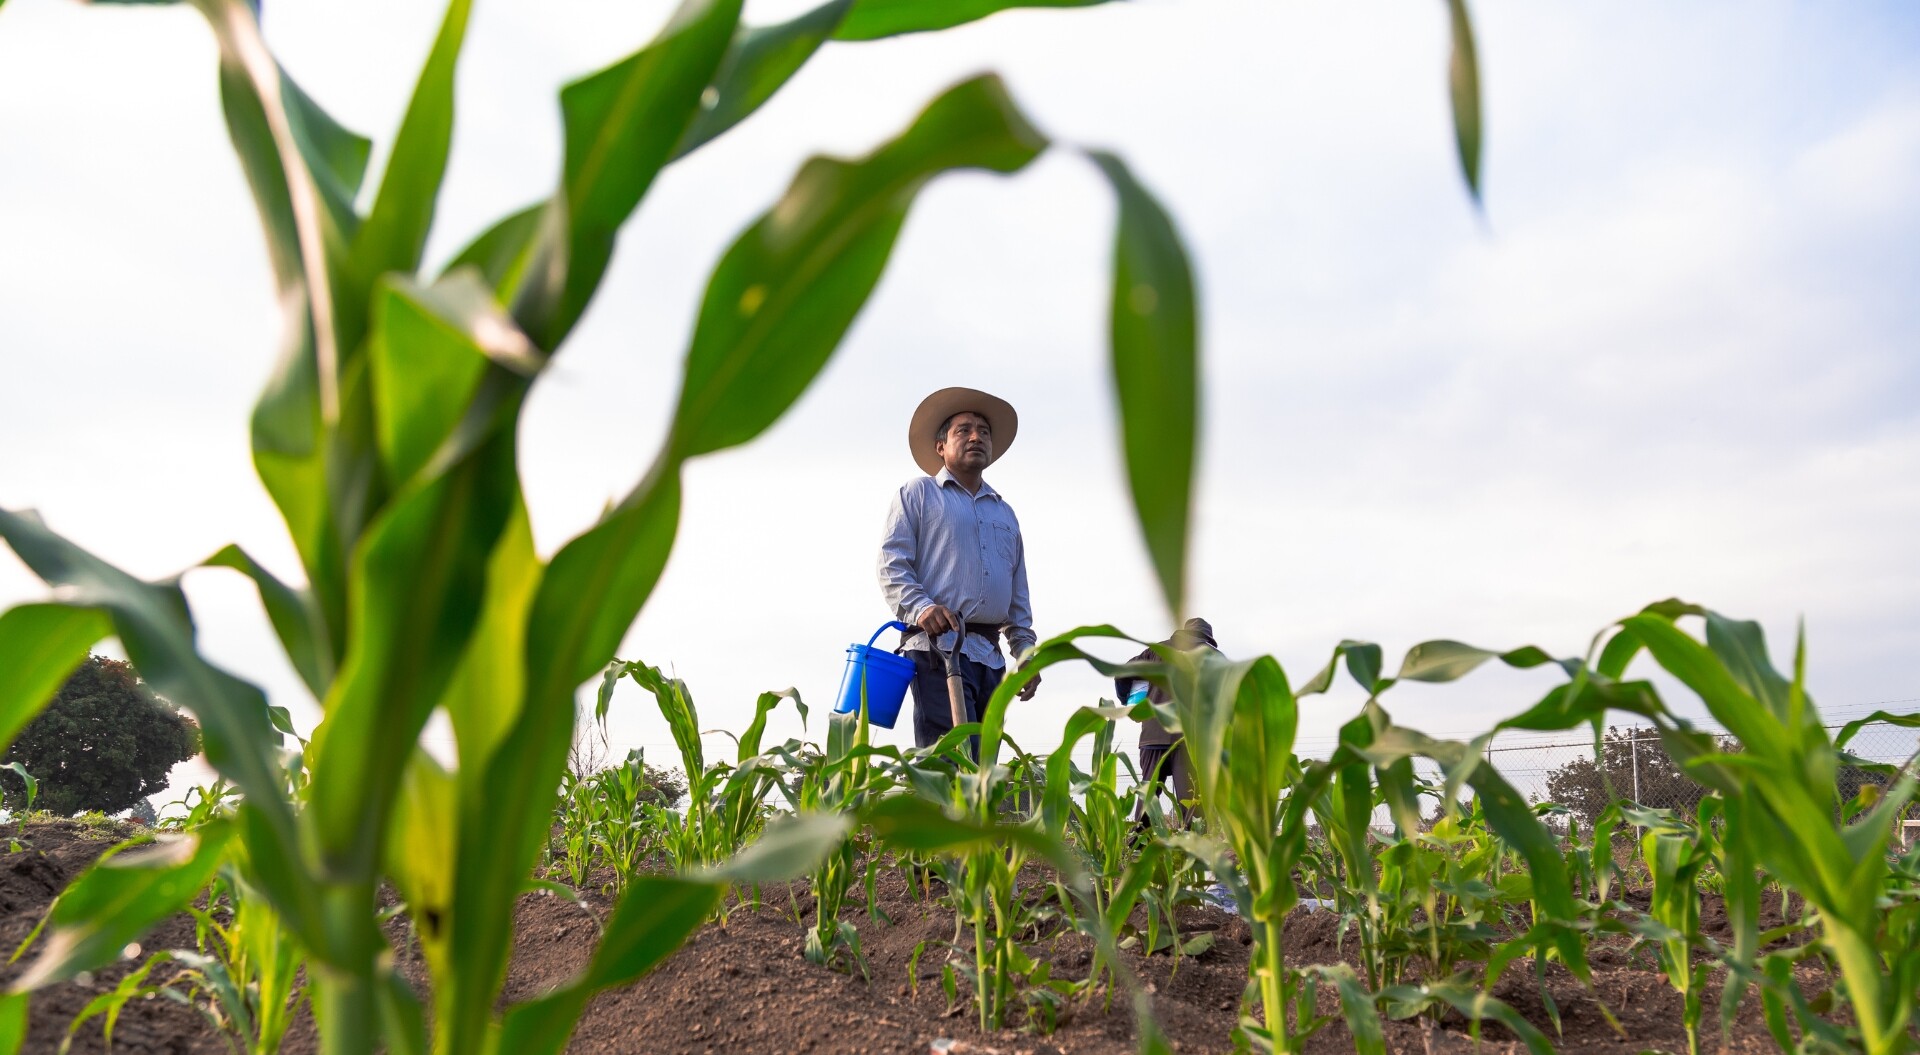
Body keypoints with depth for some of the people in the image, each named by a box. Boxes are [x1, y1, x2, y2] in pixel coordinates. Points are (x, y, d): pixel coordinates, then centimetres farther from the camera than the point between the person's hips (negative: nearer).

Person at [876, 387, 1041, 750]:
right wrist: (921, 607, -18)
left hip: (991, 655, 6)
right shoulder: (917, 494, 10)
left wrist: (1026, 651, 16)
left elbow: (1018, 595, 26)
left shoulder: (1005, 512, 26)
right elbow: (891, 565, -2)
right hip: (938, 646, -6)